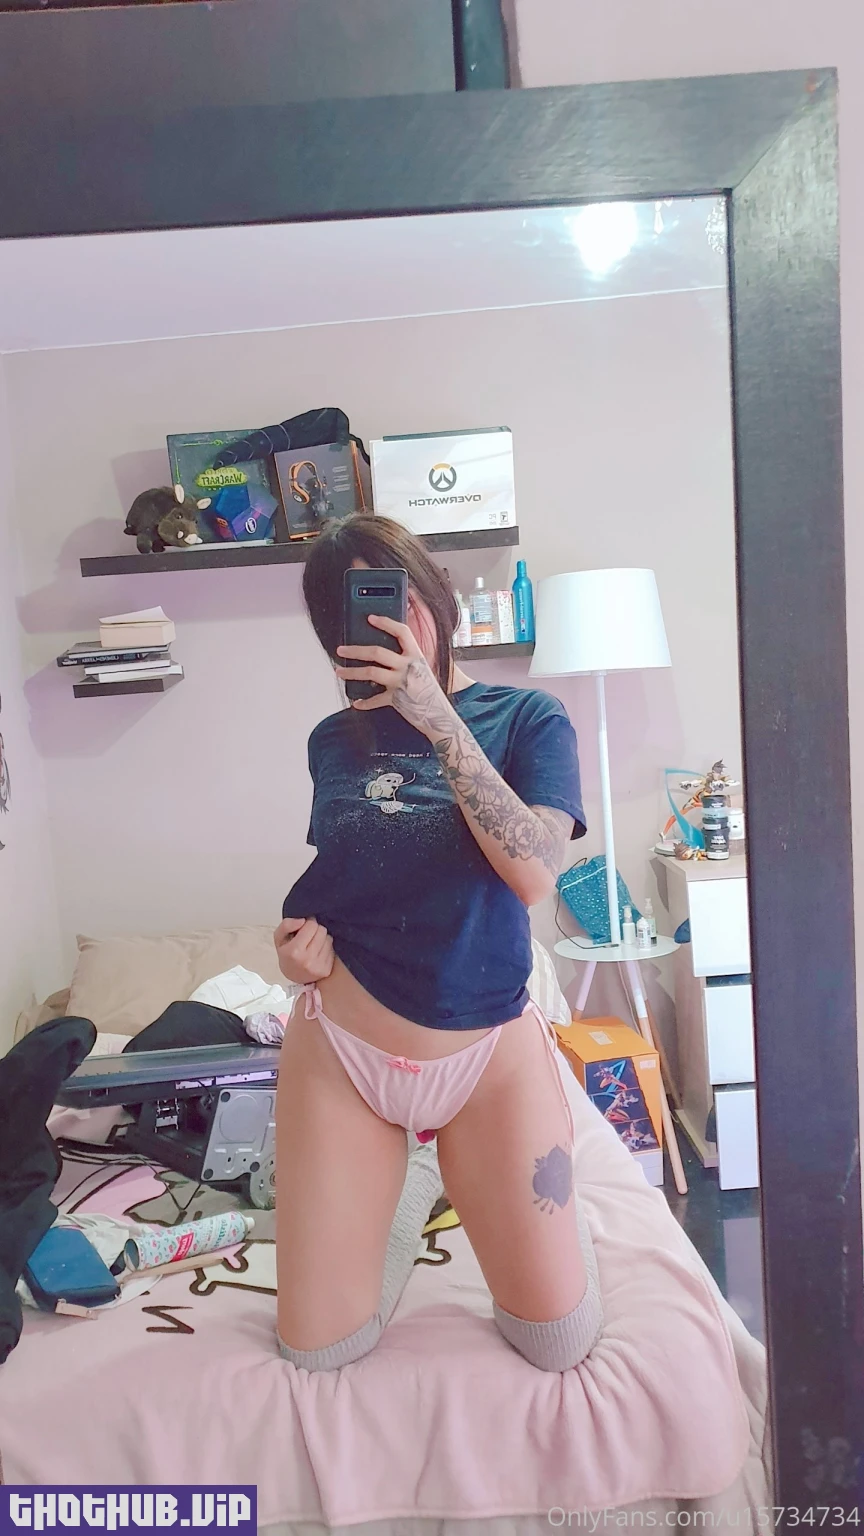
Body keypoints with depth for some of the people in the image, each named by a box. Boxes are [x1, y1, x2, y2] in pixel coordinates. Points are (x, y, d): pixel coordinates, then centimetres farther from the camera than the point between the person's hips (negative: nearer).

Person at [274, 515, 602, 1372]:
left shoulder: (526, 719, -5)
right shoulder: (333, 741, 4)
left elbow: (533, 873, -21)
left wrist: (438, 719, -25)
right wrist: (297, 937, -4)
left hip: (489, 1053, -2)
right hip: (338, 1050, 3)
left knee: (561, 1343, 6)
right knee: (316, 1351, 8)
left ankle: (466, 1175, 31)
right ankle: (417, 1178, 32)